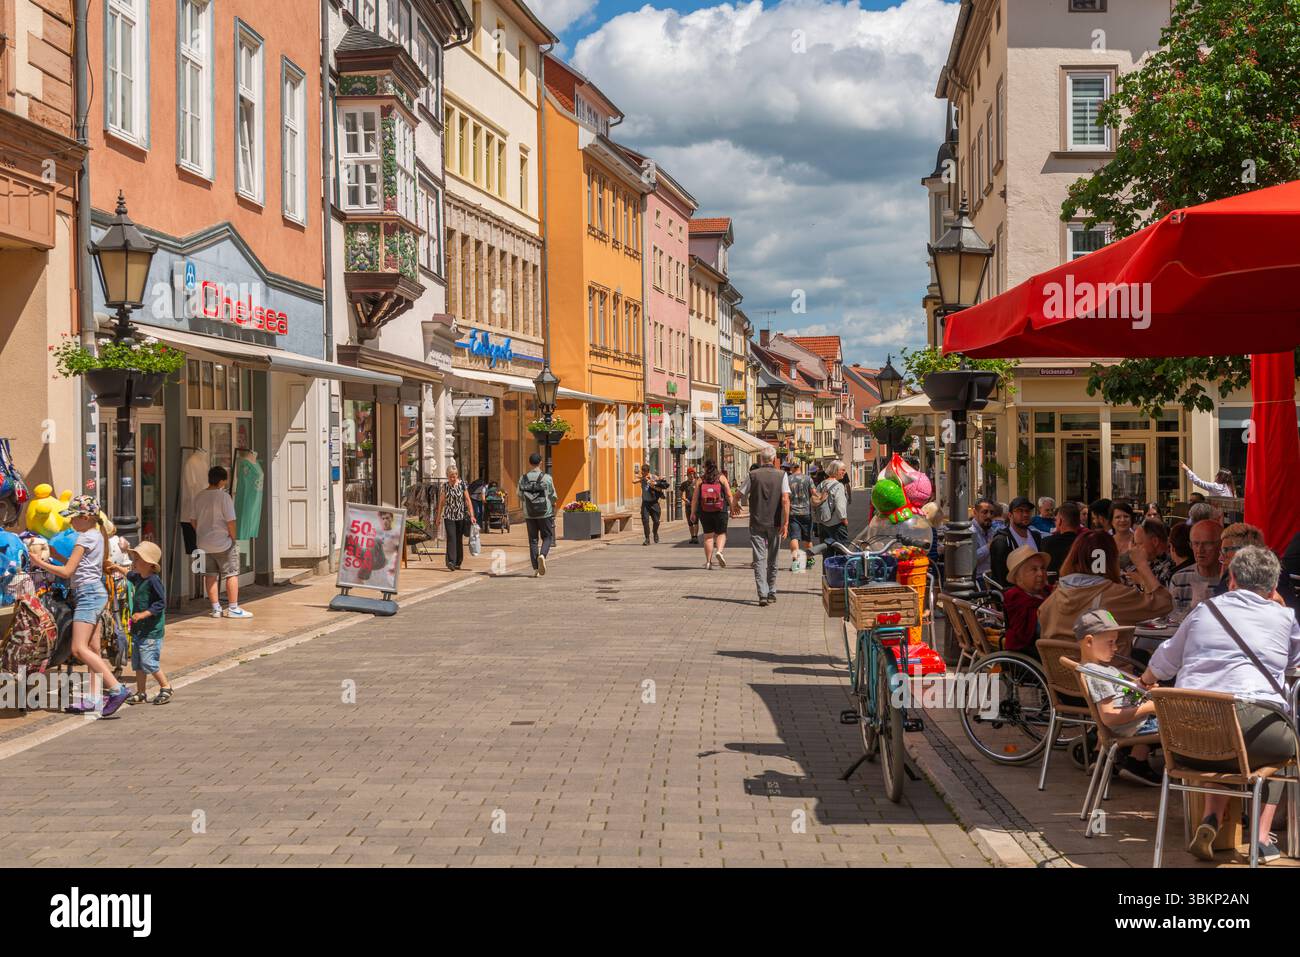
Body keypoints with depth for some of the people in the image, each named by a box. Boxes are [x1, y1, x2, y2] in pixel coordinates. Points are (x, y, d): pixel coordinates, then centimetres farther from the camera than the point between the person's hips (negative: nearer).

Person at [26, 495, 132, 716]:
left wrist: (40, 563, -4)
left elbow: (67, 571, -13)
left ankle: (117, 689, -25)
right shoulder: (98, 536, 17)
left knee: (79, 648, -17)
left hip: (88, 593, -10)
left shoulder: (86, 538, -11)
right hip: (95, 592, 10)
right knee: (93, 651, 9)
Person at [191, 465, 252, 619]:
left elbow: (193, 519, 12)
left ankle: (215, 608, 13)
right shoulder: (224, 496, -16)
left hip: (203, 544, 6)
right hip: (223, 543, -6)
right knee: (232, 574, 4)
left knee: (211, 575, 12)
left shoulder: (198, 497, 4)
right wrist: (233, 538, -5)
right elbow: (230, 521, -18)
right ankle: (233, 608, 4)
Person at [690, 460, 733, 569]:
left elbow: (695, 498, -1)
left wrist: (693, 513, 4)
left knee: (708, 535, 8)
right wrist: (732, 508, 6)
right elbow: (729, 495, -3)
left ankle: (708, 561, 8)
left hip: (704, 511, 1)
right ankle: (719, 551, -15)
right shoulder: (721, 477, 0)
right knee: (721, 533, 12)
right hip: (720, 511, -1)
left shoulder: (701, 480, 1)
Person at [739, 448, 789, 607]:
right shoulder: (782, 475, -2)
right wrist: (786, 523, -12)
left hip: (756, 523, -1)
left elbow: (740, 495, 3)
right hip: (775, 523, 1)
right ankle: (771, 593, 22)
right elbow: (785, 500, -12)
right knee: (772, 560, 14)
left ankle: (763, 594, -14)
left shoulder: (752, 475, -2)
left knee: (759, 559, -2)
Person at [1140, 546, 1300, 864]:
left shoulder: (1204, 610, 18)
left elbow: (1164, 661, 29)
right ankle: (1262, 837, 18)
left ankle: (1210, 822, 12)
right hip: (1252, 724, -3)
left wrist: (1146, 681, 51)